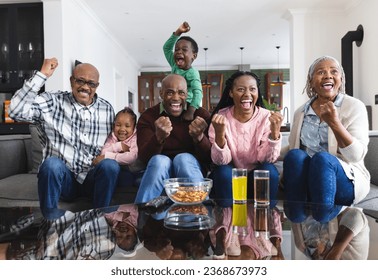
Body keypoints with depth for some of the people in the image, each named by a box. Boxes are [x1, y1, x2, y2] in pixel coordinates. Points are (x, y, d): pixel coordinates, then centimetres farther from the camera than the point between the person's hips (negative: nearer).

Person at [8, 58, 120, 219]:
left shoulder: (106, 109, 7)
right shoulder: (52, 102, -3)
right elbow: (17, 111, -20)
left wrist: (105, 156, -8)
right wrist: (42, 75, -19)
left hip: (93, 179, 2)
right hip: (61, 178, -2)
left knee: (110, 165, -28)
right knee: (52, 163, -33)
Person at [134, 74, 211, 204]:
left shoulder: (200, 115, -4)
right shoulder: (148, 117, -2)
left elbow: (210, 158, -11)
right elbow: (143, 157, -15)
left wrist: (199, 137, -33)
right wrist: (159, 137, -35)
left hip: (191, 168, 0)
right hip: (160, 169, 0)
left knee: (184, 158, -30)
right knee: (159, 160, -31)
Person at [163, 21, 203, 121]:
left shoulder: (192, 73, -17)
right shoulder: (175, 66, 3)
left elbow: (198, 92, -31)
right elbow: (167, 48, 13)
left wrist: (191, 111, -46)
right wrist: (178, 32, 3)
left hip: (187, 106, -7)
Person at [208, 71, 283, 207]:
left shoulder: (266, 117, -12)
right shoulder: (221, 117, -14)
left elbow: (266, 159, -18)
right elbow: (221, 161, -20)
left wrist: (275, 132, -35)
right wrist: (219, 134, -40)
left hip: (258, 177, 1)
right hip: (228, 179, -1)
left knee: (269, 170, -29)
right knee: (223, 171, -32)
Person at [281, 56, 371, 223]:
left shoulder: (354, 107, -3)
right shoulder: (301, 112, 9)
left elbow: (356, 156, -13)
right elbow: (292, 148, 17)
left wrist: (335, 123, -23)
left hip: (345, 180, -3)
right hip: (306, 179, 3)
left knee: (321, 158, -34)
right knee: (295, 155, -28)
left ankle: (324, 217, -19)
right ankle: (296, 217, -20)